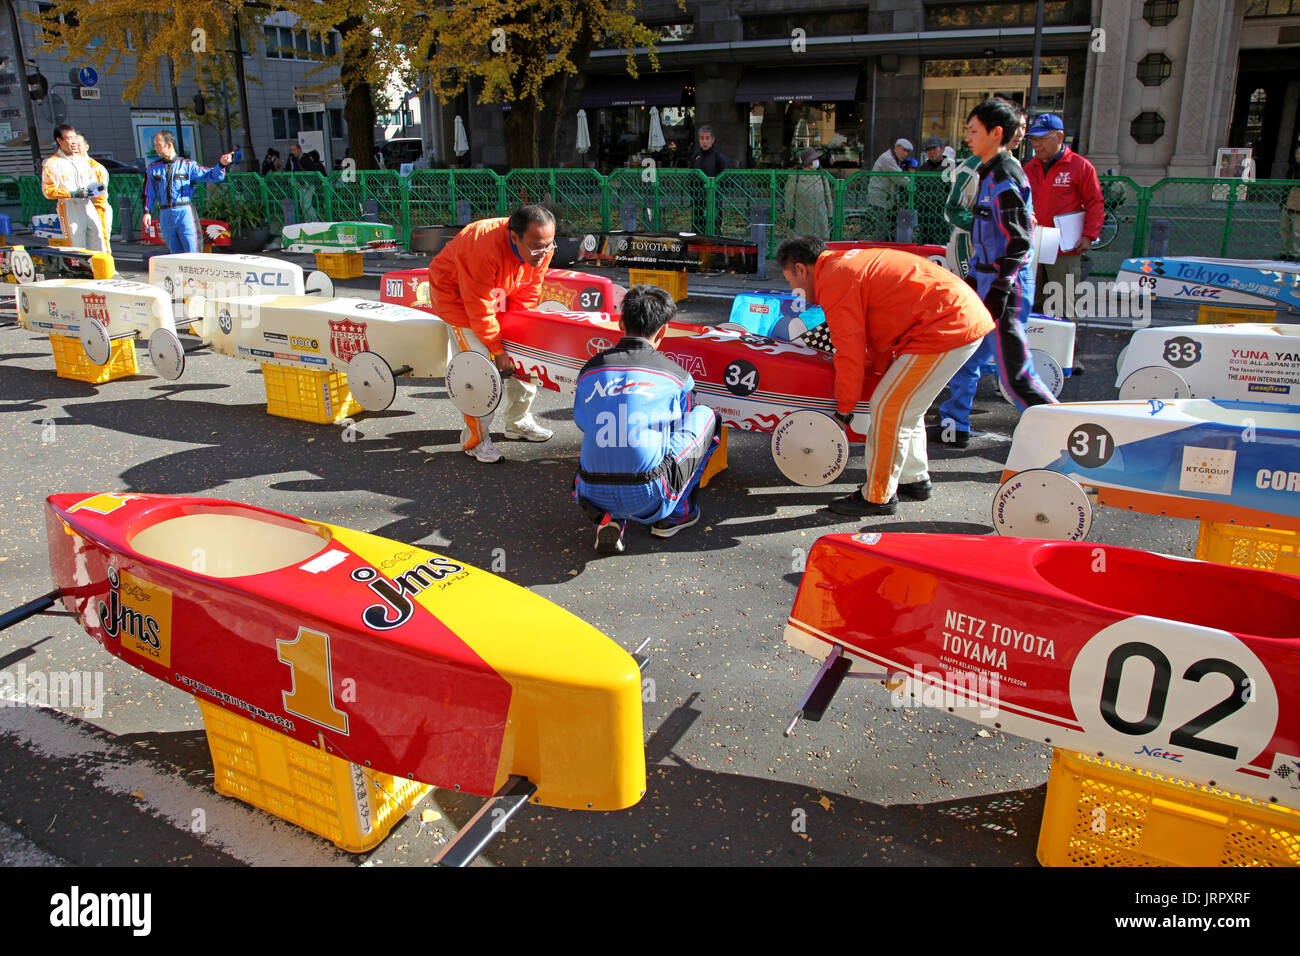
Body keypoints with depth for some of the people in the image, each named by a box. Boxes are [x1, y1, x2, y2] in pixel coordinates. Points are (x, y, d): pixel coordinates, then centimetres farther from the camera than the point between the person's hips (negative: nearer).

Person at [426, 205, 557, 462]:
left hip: (500, 296, 7)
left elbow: (528, 295, -7)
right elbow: (479, 308, -31)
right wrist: (497, 348, -23)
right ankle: (476, 440, -5)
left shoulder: (542, 250, -20)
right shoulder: (484, 249, -39)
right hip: (457, 294, -7)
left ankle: (519, 422, 22)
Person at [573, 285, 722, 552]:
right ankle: (677, 514, 20)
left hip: (594, 497, 3)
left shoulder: (590, 370, 9)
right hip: (650, 500, -3)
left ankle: (607, 519, 12)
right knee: (707, 416, 18)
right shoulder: (676, 375, 4)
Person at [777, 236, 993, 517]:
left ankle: (879, 497, 5)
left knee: (889, 407, -5)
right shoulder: (846, 263, 19)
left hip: (948, 327, -10)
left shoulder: (834, 282, -12)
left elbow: (851, 354, -11)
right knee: (906, 406, 20)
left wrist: (843, 411, 0)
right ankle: (914, 480, 33)